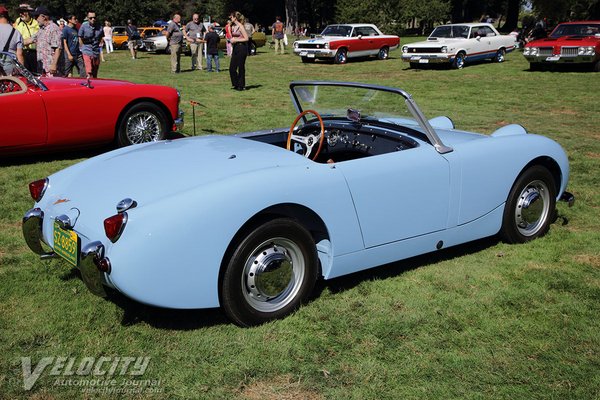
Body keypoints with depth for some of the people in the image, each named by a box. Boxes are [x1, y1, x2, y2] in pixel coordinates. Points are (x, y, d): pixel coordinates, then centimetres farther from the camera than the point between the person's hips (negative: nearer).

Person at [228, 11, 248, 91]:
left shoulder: (240, 26, -11)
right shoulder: (233, 26, 12)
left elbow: (246, 38, -14)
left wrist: (236, 40, -14)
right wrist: (231, 40, 3)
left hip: (242, 48, -8)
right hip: (235, 48, 8)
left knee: (241, 68, 0)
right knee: (232, 68, 5)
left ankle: (241, 86, 9)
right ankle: (236, 84, 18)